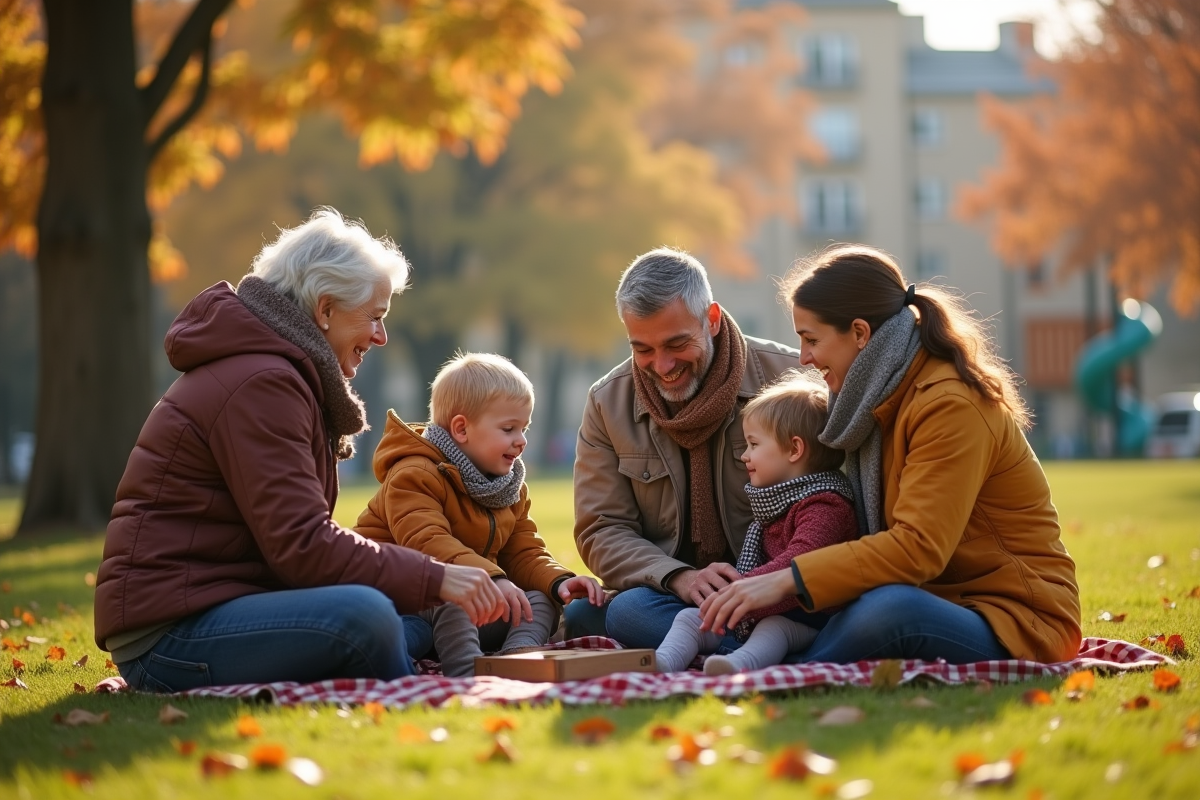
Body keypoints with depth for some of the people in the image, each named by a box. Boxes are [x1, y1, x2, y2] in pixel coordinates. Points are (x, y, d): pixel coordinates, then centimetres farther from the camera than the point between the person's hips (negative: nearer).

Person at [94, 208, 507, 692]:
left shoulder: (272, 376, 20)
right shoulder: (259, 384, -15)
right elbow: (301, 546, -23)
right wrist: (434, 580, -22)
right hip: (168, 631, -11)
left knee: (419, 628, 7)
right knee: (362, 616, -32)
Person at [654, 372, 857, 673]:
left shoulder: (824, 507, -13)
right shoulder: (771, 501, 20)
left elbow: (796, 565, -28)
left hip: (804, 619, -9)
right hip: (754, 613, 9)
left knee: (773, 627, -38)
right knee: (690, 617, -2)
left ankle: (740, 663, -65)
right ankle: (663, 662, -26)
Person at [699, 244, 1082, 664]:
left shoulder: (951, 405, -18)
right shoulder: (883, 401, 11)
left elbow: (918, 548, -26)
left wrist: (787, 580, -28)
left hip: (1016, 626, -9)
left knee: (889, 607, -36)